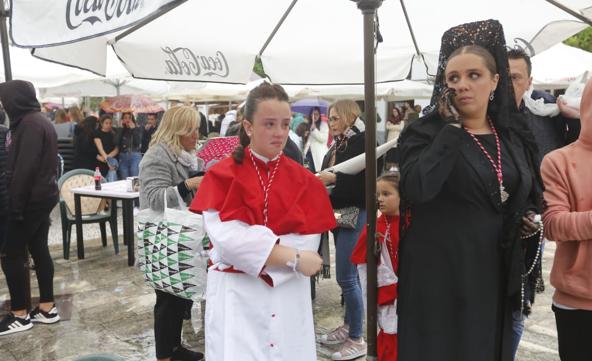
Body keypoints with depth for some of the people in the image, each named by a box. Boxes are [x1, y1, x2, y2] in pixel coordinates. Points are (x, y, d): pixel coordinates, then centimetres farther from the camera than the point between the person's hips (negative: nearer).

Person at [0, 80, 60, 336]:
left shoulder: (29, 124, -16)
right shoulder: (39, 120, 15)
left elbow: (24, 168, -23)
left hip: (30, 200, -10)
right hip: (42, 197, 10)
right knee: (39, 250, 12)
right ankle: (47, 308, 18)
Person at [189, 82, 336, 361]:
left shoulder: (305, 181, 2)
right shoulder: (222, 175, -4)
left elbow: (307, 243, -7)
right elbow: (226, 238, -15)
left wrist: (250, 247, -17)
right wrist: (292, 257, -19)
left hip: (288, 295, 3)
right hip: (235, 295, -2)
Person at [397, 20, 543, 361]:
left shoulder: (514, 135, 6)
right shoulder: (425, 132, -9)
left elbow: (532, 194, 20)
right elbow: (418, 189, -29)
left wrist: (530, 218, -2)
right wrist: (452, 127, -21)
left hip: (495, 273, 5)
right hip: (440, 272, -5)